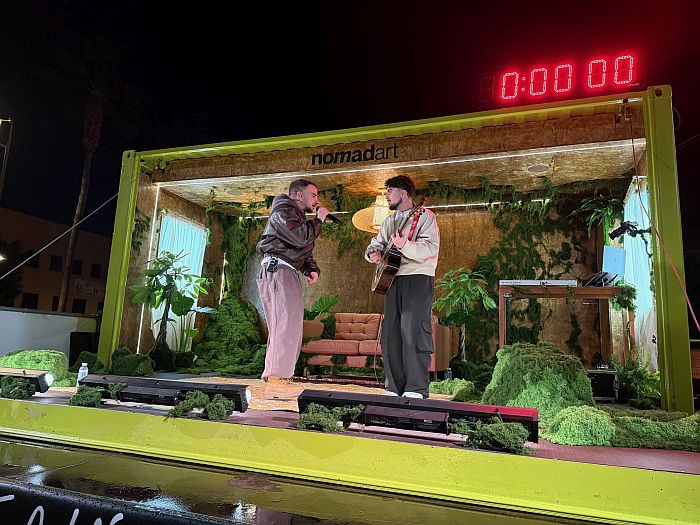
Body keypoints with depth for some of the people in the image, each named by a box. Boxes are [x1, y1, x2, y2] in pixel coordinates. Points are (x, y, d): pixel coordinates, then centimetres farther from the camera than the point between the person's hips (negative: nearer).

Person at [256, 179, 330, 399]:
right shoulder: (283, 212, -5)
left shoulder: (298, 216, 28)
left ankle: (273, 377, 15)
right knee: (288, 325, -18)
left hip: (288, 273, 11)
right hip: (278, 270, -11)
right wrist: (319, 220, -6)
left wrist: (312, 269, 7)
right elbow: (301, 238, -22)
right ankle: (276, 382, -18)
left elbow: (305, 251, 26)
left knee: (283, 328, 10)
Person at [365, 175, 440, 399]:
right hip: (394, 278, 7)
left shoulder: (424, 216, -2)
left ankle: (416, 389, -6)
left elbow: (430, 248, -15)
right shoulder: (389, 220, 21)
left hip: (418, 277, -7)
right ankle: (395, 388, 14)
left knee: (413, 332, -12)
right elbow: (377, 242, 23)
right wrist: (374, 253, -1)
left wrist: (405, 245, -31)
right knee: (390, 333, 5)